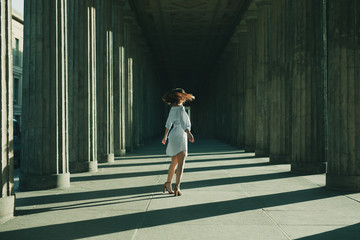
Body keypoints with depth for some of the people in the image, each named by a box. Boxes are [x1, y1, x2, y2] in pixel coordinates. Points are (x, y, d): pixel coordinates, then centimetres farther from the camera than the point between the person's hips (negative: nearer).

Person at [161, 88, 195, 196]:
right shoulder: (180, 109, -15)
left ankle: (168, 184, 27)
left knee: (174, 162, 19)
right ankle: (177, 186, -25)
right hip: (179, 138, -9)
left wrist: (165, 136, 31)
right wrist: (189, 134, -43)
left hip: (173, 137, 9)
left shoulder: (173, 109, 10)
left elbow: (168, 123, 20)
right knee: (181, 163, -13)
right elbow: (183, 123, -29)